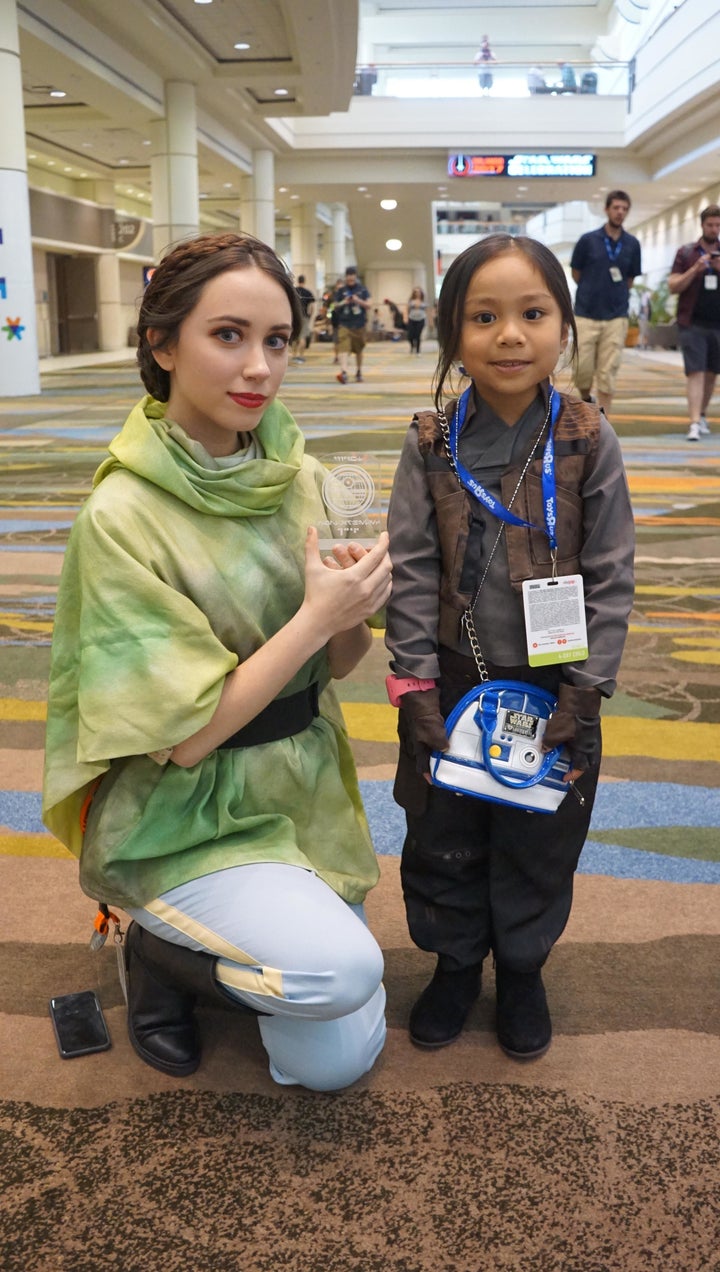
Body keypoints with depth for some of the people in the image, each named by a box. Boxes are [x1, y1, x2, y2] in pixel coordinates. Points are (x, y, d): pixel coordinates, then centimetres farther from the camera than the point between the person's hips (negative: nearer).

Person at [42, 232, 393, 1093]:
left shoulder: (294, 476, -4)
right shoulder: (125, 514, -21)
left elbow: (335, 662, 2)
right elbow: (185, 734, -20)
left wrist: (357, 611, -20)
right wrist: (315, 618, -25)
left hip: (302, 789, 5)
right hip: (183, 817, -5)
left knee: (333, 1062, 2)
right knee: (341, 968, -27)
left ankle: (233, 937, 29)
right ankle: (158, 949, 2)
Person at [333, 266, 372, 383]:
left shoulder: (362, 289, 5)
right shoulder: (341, 290, 5)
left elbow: (369, 305, 1)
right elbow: (335, 307, 8)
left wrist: (359, 301, -16)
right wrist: (343, 303, -12)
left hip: (359, 325, 1)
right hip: (344, 324, -1)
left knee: (359, 350, 15)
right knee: (343, 348, -21)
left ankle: (359, 372, 33)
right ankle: (343, 372, -35)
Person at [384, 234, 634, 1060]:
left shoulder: (587, 442, -7)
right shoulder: (430, 444, -6)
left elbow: (611, 577, -5)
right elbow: (411, 570, -5)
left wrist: (584, 696, -10)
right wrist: (417, 688, -11)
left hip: (551, 685, 0)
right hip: (452, 681, 1)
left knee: (538, 844, 15)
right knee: (443, 837, 15)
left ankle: (521, 969, 39)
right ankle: (456, 962, 39)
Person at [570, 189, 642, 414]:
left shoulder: (632, 244, 5)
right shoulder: (588, 240, -1)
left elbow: (630, 278, 14)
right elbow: (576, 273, 8)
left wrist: (616, 295, 6)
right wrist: (593, 292, 8)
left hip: (616, 317, 1)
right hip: (586, 314, -1)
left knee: (608, 373, 0)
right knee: (582, 369, 0)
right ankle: (586, 401, 28)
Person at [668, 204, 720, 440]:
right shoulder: (686, 253, 4)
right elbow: (673, 287, -1)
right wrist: (695, 270, -15)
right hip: (692, 323, -3)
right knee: (695, 373, -10)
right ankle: (695, 423, -15)